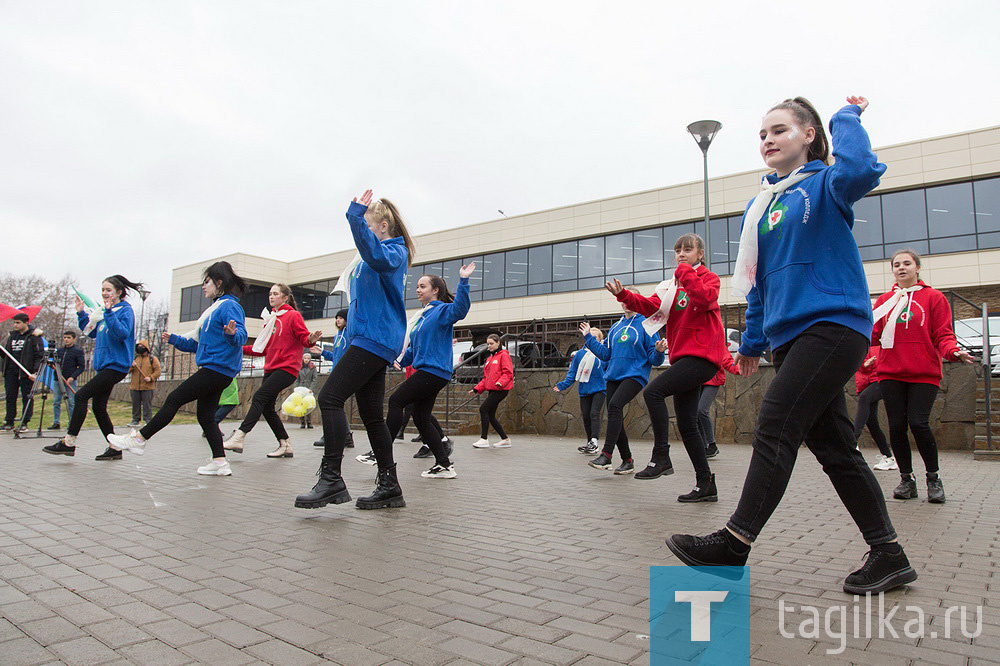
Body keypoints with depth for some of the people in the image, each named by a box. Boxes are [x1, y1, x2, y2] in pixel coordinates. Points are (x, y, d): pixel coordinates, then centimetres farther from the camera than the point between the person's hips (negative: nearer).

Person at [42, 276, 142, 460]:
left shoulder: (125, 310, -8)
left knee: (81, 395, -14)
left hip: (116, 365, -9)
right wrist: (81, 314, 14)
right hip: (104, 365, 9)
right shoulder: (105, 312, 17)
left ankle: (69, 442, -9)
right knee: (99, 407, 8)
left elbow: (122, 333, -23)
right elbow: (91, 332, 24)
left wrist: (109, 313, -27)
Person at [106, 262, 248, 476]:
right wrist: (174, 339, 24)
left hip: (216, 368, -10)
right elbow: (199, 344, 29)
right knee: (205, 416, 7)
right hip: (216, 372, 10)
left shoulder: (229, 306, -9)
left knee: (174, 400, -4)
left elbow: (241, 336, -25)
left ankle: (139, 439, 5)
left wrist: (232, 334, -46)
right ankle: (220, 462, 5)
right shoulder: (216, 308, 23)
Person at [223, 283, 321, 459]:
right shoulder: (270, 319, 20)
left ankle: (238, 437, -21)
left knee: (259, 397, -18)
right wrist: (241, 349, 13)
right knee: (267, 407, 3)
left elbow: (304, 337, -10)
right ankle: (285, 445, 10)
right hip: (271, 368, 8)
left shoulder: (293, 316, -2)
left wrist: (311, 339, -33)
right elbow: (264, 348, 20)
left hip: (287, 368, -8)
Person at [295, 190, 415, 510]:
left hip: (375, 339, -11)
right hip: (369, 339, 11)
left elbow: (376, 256, -29)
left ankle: (331, 478, -17)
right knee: (371, 414, 7)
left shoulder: (395, 251, -5)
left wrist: (356, 217, -33)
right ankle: (389, 487, 10)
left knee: (330, 398, -17)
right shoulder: (367, 263, 26)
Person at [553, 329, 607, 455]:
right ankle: (589, 442, 20)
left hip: (599, 389, -3)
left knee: (594, 414, -16)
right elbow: (572, 373, 7)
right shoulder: (579, 354, 6)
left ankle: (594, 441, -20)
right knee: (586, 416, 7)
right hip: (584, 391, 3)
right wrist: (563, 385, -2)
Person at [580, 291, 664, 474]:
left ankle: (606, 454, -29)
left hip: (635, 375, -7)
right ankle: (627, 460, 16)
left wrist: (658, 351, -24)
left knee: (615, 405, -28)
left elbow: (654, 359, -3)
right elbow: (605, 353, 18)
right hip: (614, 376, 7)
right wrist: (589, 337, 16)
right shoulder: (616, 327, 17)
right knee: (614, 417, 4)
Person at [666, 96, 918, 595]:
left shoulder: (824, 186, 0)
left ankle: (733, 546, -9)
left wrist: (847, 117, -7)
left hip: (833, 325, -7)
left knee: (775, 429, -14)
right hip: (789, 336, 8)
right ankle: (888, 556, 18)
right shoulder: (759, 208, 18)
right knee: (832, 447, 7)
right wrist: (753, 343, 20)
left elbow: (861, 170, -26)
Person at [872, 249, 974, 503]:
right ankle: (907, 479, 14)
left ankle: (933, 478, 9)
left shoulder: (933, 297, 7)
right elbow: (873, 333, 9)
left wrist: (953, 352, -18)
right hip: (890, 372, 3)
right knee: (896, 425, -1)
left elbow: (943, 335, 2)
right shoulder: (884, 300, 14)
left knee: (918, 423, -13)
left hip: (924, 373, -2)